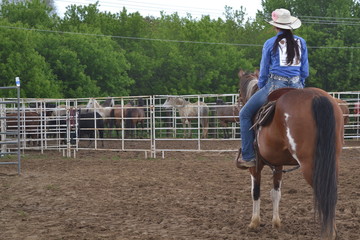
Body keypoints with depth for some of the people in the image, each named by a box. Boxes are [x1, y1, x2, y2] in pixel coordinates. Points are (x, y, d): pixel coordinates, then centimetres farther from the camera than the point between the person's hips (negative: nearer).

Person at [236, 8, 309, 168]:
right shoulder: (301, 43, 9)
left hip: (275, 85, -4)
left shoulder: (270, 44, -1)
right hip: (296, 87, 4)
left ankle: (248, 157, 5)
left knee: (245, 114, 11)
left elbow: (263, 73, 4)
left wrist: (261, 88, 21)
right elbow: (305, 71, 11)